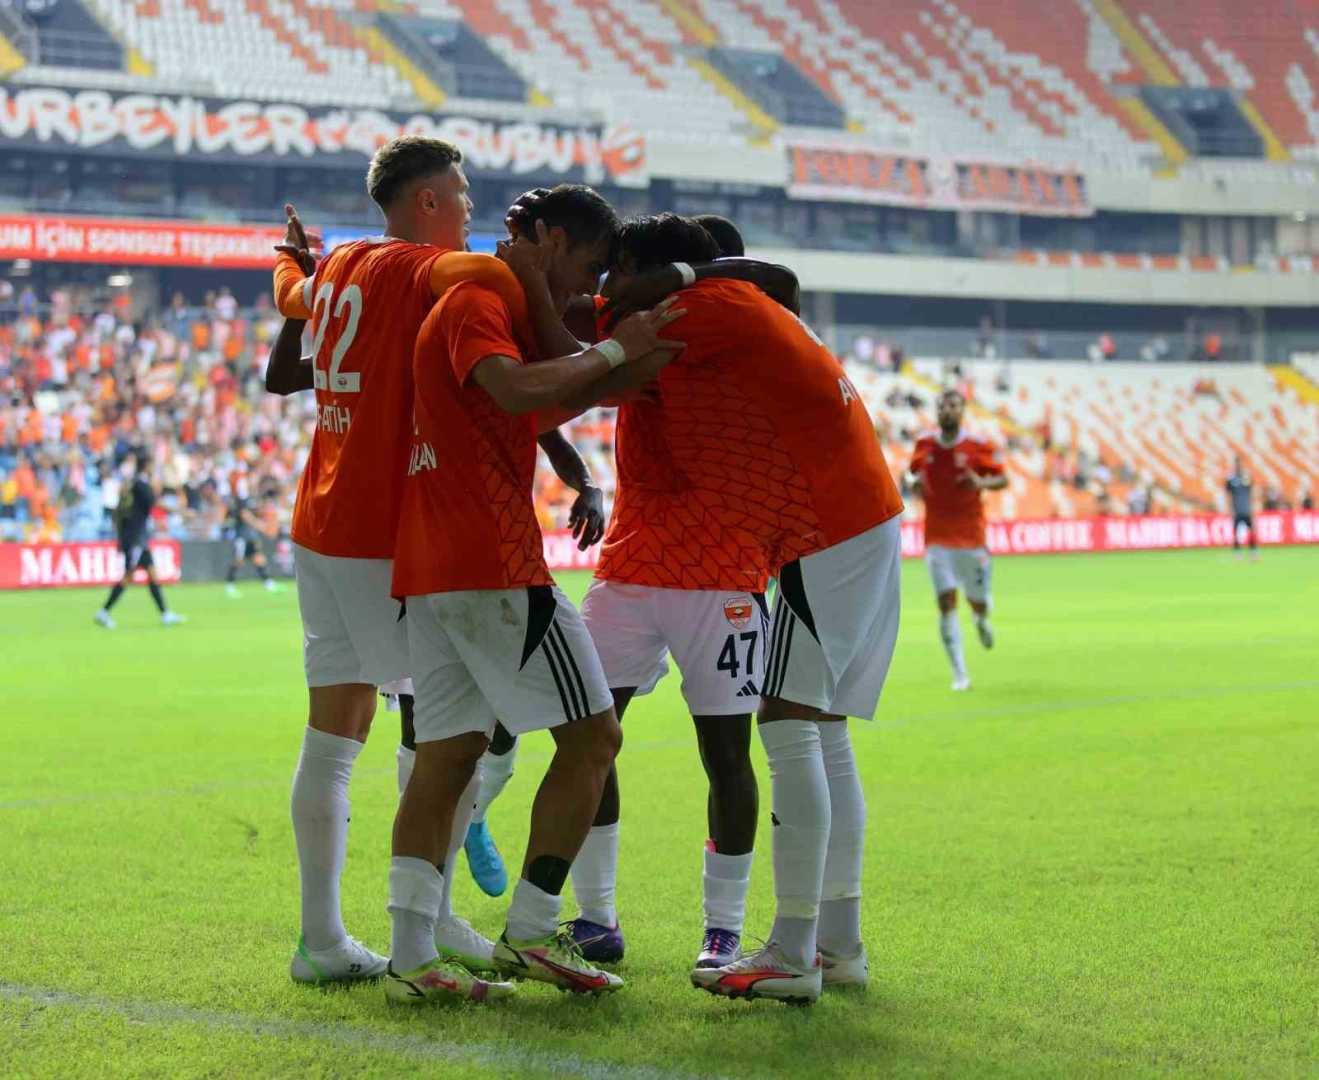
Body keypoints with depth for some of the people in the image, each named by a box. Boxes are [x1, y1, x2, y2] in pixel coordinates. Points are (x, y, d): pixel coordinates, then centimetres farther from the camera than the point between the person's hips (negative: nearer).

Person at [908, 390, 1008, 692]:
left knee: (978, 602, 7)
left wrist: (982, 483, -21)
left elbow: (1002, 479, 0)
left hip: (971, 536, -1)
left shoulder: (979, 447, -7)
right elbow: (916, 472, 18)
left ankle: (982, 620, 48)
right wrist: (916, 483, -6)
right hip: (938, 538, 1)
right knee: (946, 602, -11)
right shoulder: (924, 444, 2)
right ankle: (960, 674, -7)